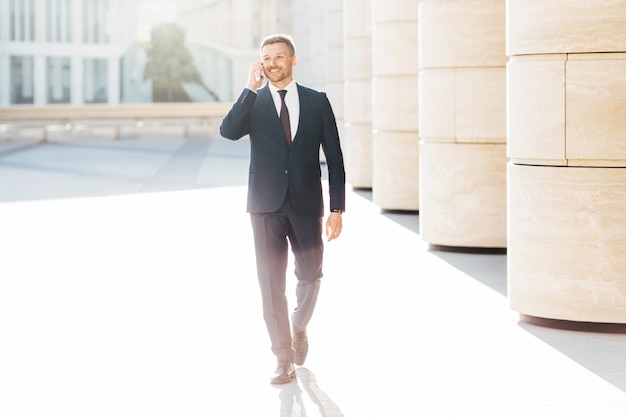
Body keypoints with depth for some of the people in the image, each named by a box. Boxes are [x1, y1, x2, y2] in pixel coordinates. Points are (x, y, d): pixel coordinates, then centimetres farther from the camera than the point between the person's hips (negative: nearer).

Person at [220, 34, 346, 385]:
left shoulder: (317, 102, 4)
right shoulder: (253, 102, 4)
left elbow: (334, 158, 3)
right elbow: (229, 131, -16)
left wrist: (337, 209, -2)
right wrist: (251, 88, -20)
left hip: (306, 205, 1)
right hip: (267, 205, 0)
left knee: (310, 277, 11)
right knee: (272, 283, -3)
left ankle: (299, 328, 40)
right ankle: (285, 359, 4)